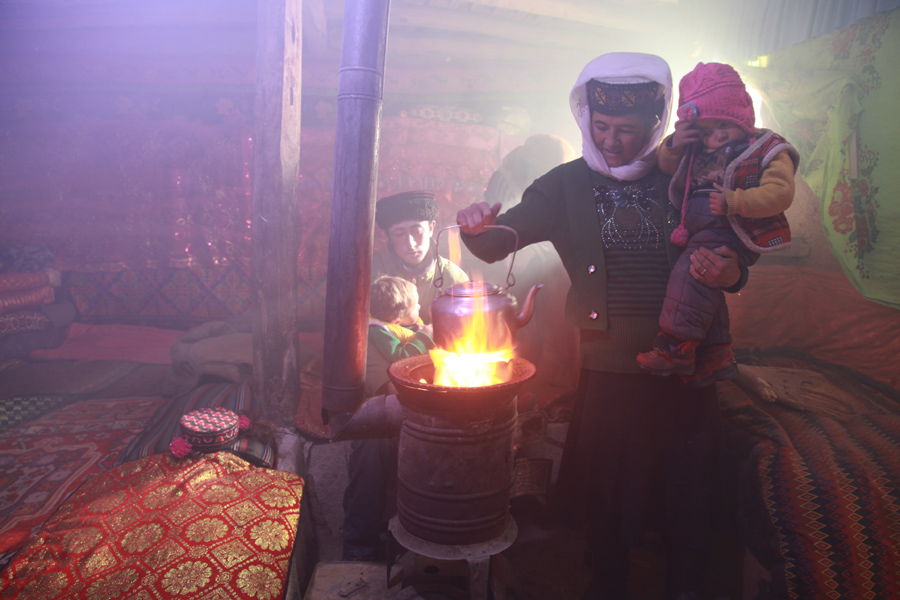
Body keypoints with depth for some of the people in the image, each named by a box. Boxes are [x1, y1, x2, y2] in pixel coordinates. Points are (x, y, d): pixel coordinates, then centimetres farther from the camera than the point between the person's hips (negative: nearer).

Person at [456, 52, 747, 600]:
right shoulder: (567, 186, 2)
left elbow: (736, 257, 7)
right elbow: (498, 244, 0)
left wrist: (731, 273, -17)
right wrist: (477, 226, -24)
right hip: (608, 373, 0)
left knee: (689, 497, 12)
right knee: (607, 493, 12)